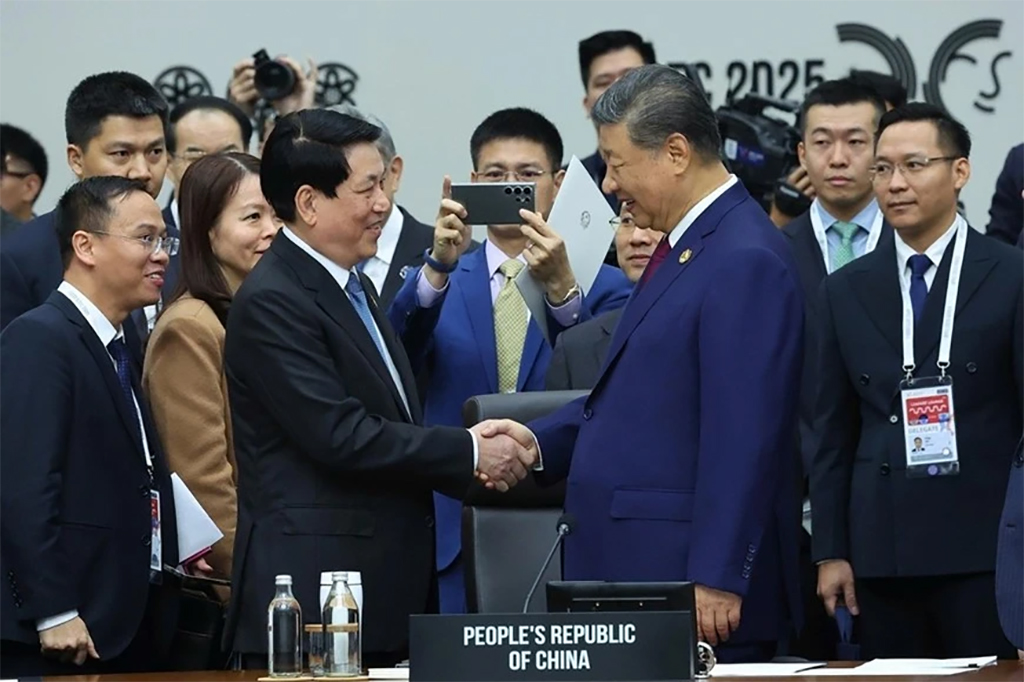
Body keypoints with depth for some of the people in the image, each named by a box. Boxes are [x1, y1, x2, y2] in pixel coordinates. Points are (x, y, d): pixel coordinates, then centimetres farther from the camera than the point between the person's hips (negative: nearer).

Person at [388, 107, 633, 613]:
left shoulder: (603, 285, 6)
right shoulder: (437, 284, 11)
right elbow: (395, 358, -10)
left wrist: (561, 288, -26)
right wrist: (439, 267, -26)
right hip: (459, 536, 1)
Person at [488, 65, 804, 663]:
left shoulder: (746, 262, -16)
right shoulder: (683, 246, 16)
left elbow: (741, 438, -20)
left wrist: (716, 580, -21)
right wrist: (540, 442, 11)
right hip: (639, 570, 9)